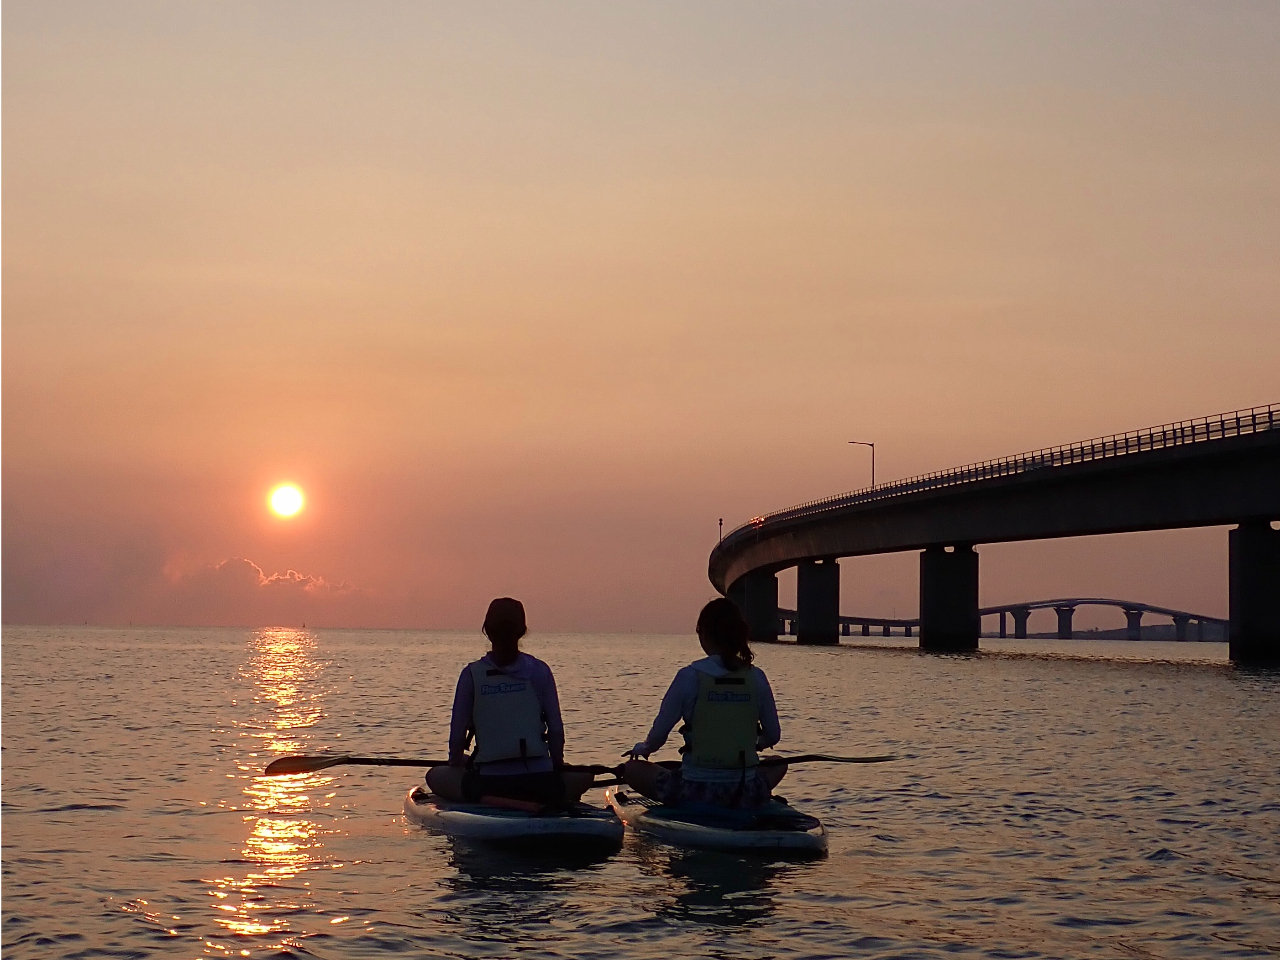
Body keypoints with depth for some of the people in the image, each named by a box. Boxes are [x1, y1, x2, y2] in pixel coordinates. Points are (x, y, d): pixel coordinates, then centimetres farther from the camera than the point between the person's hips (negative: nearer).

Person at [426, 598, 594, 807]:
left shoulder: (472, 674, 0)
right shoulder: (539, 670, 1)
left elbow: (457, 733, 2)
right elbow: (556, 728, 2)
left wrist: (456, 762, 23)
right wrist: (556, 764, 19)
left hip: (487, 785, -2)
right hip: (539, 784, 2)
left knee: (436, 775, 24)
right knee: (583, 776, 31)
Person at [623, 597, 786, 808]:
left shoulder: (690, 676, -8)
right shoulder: (756, 677, 0)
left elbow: (658, 735, -5)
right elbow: (773, 736, 8)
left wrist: (643, 748, 19)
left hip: (696, 792, -3)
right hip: (746, 794, 3)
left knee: (631, 768, 20)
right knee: (779, 765, 35)